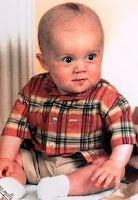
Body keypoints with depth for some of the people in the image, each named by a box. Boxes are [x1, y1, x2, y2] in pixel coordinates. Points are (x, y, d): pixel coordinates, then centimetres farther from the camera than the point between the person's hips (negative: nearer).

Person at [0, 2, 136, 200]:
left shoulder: (107, 97, -14)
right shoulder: (34, 89, -5)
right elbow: (16, 125, -2)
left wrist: (115, 164, -34)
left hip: (85, 164, -3)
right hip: (37, 160, 4)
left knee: (116, 172, -27)